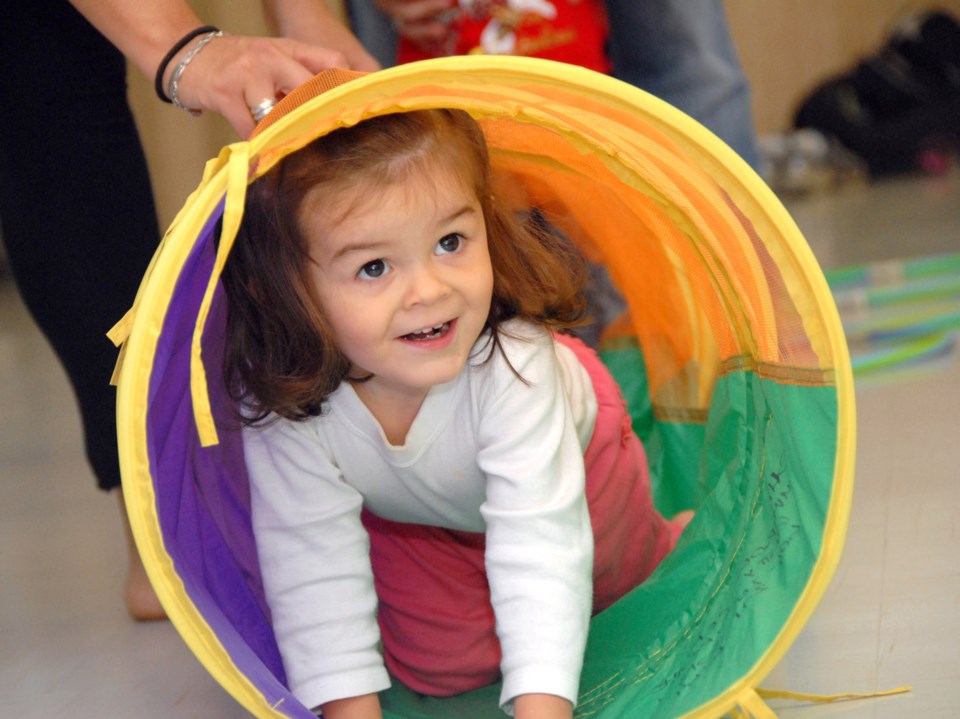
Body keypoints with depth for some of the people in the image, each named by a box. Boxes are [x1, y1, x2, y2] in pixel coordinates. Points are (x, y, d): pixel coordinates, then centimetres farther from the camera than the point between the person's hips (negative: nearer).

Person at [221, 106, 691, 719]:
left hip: (571, 457, -1)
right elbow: (312, 565, -30)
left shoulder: (511, 365, -46)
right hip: (407, 515, 1)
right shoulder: (282, 402, -39)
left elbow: (539, 547, -44)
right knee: (441, 665, -3)